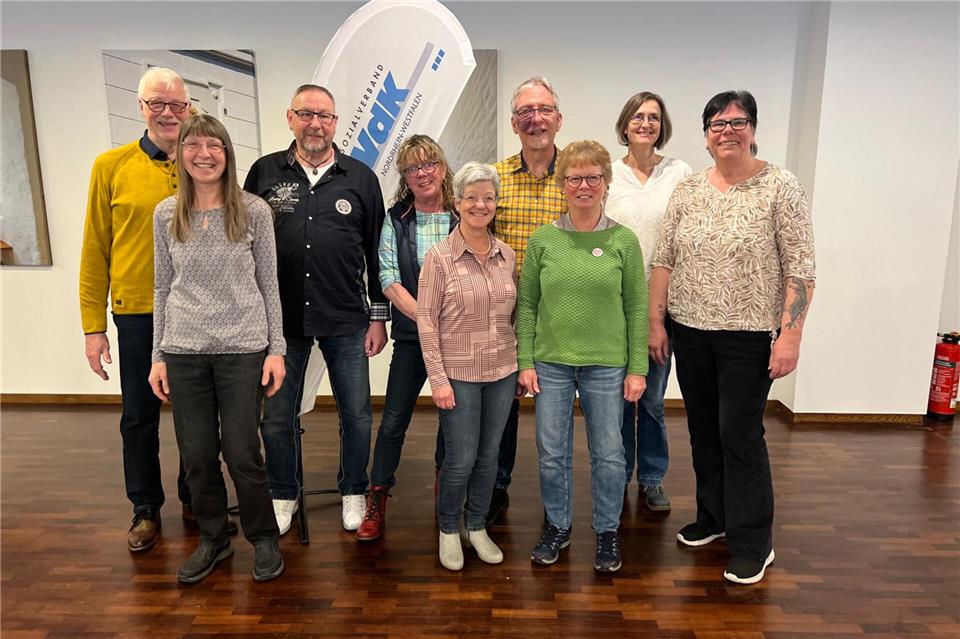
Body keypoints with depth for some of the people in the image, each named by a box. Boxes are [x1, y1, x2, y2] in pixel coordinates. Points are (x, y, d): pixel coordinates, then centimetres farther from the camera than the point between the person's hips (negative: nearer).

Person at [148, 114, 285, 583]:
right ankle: (213, 539, 32)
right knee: (197, 456, 10)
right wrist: (158, 356, 7)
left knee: (242, 454, 2)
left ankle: (263, 538, 25)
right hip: (184, 351, 3)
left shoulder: (254, 211, -2)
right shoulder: (166, 214, 5)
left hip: (242, 348, -3)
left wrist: (276, 349, -4)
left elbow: (269, 284, 0)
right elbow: (162, 288, 9)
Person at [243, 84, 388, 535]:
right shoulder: (265, 172, 4)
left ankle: (353, 491, 31)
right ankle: (284, 493, 34)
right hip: (281, 317, 1)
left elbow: (376, 252, 5)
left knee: (357, 414, 8)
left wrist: (378, 316, 3)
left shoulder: (360, 177, 3)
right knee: (276, 416, 11)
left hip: (346, 320, 0)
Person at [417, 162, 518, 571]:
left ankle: (477, 526, 33)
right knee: (461, 459, 2)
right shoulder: (440, 257, -8)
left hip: (502, 372, 4)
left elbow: (514, 314, 11)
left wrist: (521, 365, 9)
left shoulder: (507, 255, 5)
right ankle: (448, 530, 27)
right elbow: (426, 320, -9)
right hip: (459, 374, -4)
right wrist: (438, 378, -12)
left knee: (489, 455, 13)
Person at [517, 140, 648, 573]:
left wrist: (637, 368, -2)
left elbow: (637, 308, 0)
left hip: (607, 366, -1)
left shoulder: (623, 240, -2)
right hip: (551, 363, 1)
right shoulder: (543, 239, 1)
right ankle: (557, 527, 32)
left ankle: (607, 532, 31)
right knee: (552, 454, 10)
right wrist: (526, 362, -1)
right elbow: (526, 304, 3)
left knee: (608, 454, 9)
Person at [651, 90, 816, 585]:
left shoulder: (780, 187, -6)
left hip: (749, 336, -4)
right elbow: (664, 260, 6)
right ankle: (712, 518, 34)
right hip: (690, 331, 5)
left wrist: (790, 334, -15)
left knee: (740, 434, -1)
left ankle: (753, 544, 17)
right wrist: (656, 321, 2)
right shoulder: (686, 189, 5)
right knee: (703, 429, 14)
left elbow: (800, 269, -9)